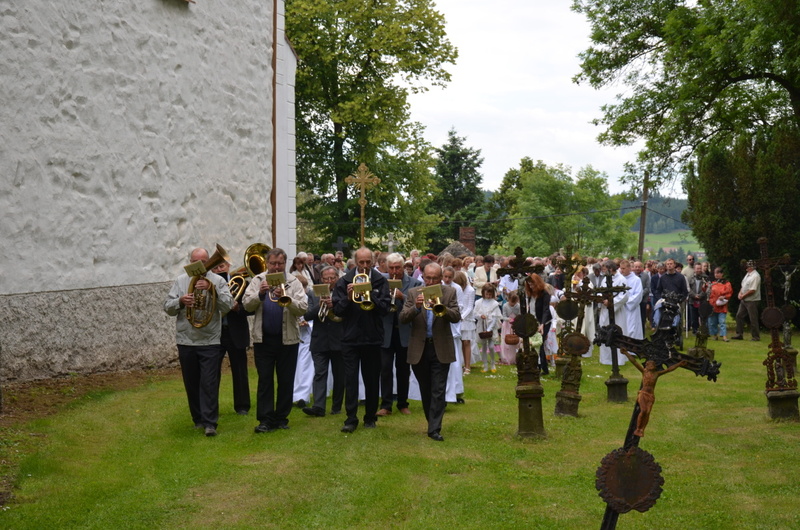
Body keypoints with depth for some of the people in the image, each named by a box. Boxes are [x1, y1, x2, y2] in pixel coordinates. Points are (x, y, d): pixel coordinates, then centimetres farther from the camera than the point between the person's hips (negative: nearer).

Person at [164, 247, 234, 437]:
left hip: (210, 341, -3)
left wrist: (212, 289, -20)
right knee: (192, 384, 11)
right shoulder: (180, 281, 9)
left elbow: (228, 306, -10)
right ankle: (198, 419, 23)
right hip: (186, 341, 3)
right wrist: (180, 301, -15)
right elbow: (168, 308, 5)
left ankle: (210, 423, -5)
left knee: (209, 383, -7)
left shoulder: (218, 281, 2)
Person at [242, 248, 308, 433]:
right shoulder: (258, 281, 6)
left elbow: (303, 308, -9)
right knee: (264, 380, 1)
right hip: (263, 339, 0)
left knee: (286, 381, 7)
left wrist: (286, 298, -25)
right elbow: (247, 305, -3)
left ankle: (281, 418, 17)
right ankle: (265, 420, 4)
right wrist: (260, 294, -20)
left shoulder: (294, 283, 1)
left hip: (288, 339, 0)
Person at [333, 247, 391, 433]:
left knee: (372, 379, 8)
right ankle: (351, 419, 2)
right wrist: (348, 298, -19)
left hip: (372, 338, 1)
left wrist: (370, 295, -21)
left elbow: (385, 307, -9)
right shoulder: (344, 281, 1)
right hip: (350, 337, 0)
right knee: (350, 379, -2)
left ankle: (370, 417, 20)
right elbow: (337, 310, -3)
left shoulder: (380, 281, 0)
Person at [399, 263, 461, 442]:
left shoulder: (450, 292, 0)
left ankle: (434, 429, 0)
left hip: (441, 348, -2)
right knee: (425, 391, 13)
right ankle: (433, 422, 29)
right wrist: (416, 307, -27)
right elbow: (403, 318, -8)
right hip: (419, 348, 2)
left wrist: (441, 307, -30)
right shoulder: (414, 293, 1)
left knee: (438, 391, -4)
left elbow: (456, 317, -11)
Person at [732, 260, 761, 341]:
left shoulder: (755, 276, -17)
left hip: (752, 300, -10)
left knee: (753, 319, -2)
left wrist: (743, 296, -13)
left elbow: (752, 290, -22)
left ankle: (755, 336, 6)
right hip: (744, 300, 10)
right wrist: (740, 293, 2)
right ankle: (739, 334, 16)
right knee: (739, 316, 10)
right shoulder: (747, 274, 13)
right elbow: (743, 285, 20)